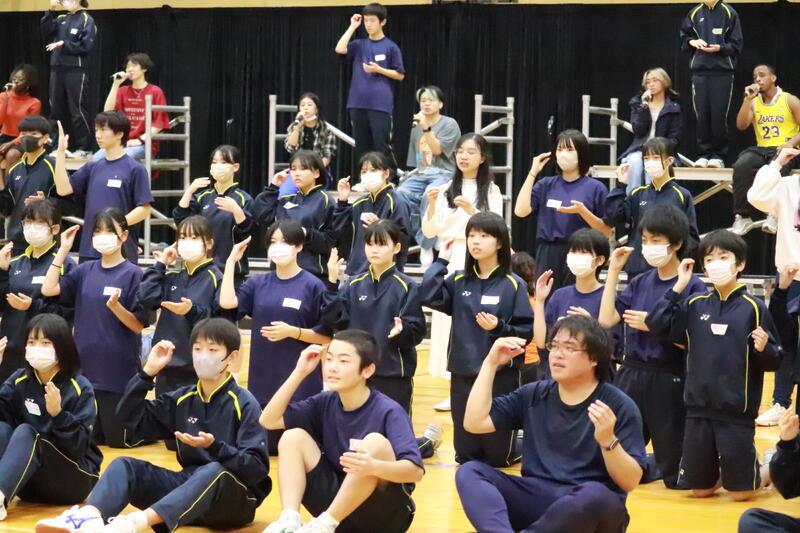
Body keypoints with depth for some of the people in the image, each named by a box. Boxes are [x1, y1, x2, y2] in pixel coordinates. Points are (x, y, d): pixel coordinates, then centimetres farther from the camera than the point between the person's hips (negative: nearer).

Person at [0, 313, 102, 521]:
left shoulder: (80, 388, -11)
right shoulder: (19, 381, 3)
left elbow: (79, 445, -18)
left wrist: (57, 413, -33)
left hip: (75, 477, -4)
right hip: (27, 481, 4)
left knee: (25, 432, -28)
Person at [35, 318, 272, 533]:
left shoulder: (245, 404, -7)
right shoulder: (183, 399, 11)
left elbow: (257, 468, -14)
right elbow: (132, 418, 8)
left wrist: (214, 447, -29)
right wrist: (148, 372, -1)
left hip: (234, 499, -6)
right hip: (189, 485, 6)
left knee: (214, 471, -39)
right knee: (125, 465, -13)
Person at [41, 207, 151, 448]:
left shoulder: (133, 274, -7)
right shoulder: (85, 271, 7)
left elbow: (139, 325, -9)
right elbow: (48, 289, -5)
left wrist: (115, 306, -27)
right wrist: (63, 250, -6)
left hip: (120, 370, -5)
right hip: (85, 368, 5)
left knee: (119, 441, 3)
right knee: (90, 440, 13)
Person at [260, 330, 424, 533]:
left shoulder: (389, 412, -16)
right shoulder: (325, 403, 3)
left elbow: (416, 471, -27)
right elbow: (269, 420, 1)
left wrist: (374, 467, -48)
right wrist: (300, 372, -6)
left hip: (383, 511, -6)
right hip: (337, 502, 6)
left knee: (376, 443, -30)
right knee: (293, 437, -6)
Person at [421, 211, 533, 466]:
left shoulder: (513, 285, -6)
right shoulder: (458, 281, 5)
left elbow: (526, 331, -8)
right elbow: (428, 296, -12)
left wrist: (499, 328, -23)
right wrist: (441, 261, -8)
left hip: (501, 374, -3)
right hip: (463, 372, 3)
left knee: (498, 455, 7)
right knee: (466, 453, 10)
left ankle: (519, 443, 36)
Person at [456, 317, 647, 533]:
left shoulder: (619, 407, -4)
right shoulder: (533, 396, 11)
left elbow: (630, 482, -9)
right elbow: (474, 423, 2)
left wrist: (608, 440, -27)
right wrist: (491, 363, 2)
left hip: (594, 507, -4)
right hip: (535, 500, 4)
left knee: (594, 493, -39)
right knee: (469, 471, -18)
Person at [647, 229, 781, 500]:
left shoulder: (753, 307, -5)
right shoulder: (695, 305, 6)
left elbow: (775, 361, -4)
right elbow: (657, 325, -3)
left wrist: (763, 349, -26)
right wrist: (678, 286, -3)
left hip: (737, 412, -4)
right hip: (699, 410, 4)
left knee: (741, 492, 2)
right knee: (701, 488, 10)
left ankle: (771, 469, 30)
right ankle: (723, 470, 39)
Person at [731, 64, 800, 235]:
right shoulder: (754, 102, 16)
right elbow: (741, 125, 1)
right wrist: (747, 99, -5)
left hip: (785, 150, -3)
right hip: (761, 149, 3)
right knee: (741, 166, -31)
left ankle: (774, 213, -26)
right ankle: (743, 217, -27)